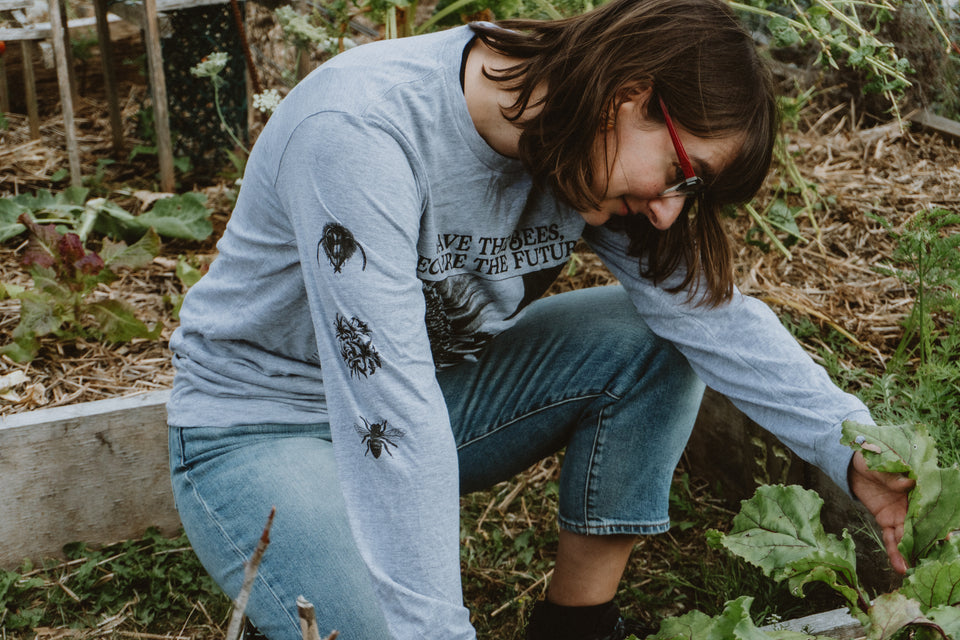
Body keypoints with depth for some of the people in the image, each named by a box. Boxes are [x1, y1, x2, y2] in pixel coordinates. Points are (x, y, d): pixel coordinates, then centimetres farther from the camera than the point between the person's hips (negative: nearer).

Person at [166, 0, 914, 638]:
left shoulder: (586, 155, -10)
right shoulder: (360, 133, -33)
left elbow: (713, 311, -9)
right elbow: (390, 413, -37)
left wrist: (858, 457, -18)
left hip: (436, 386, 7)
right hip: (262, 429, -6)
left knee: (652, 340, -11)